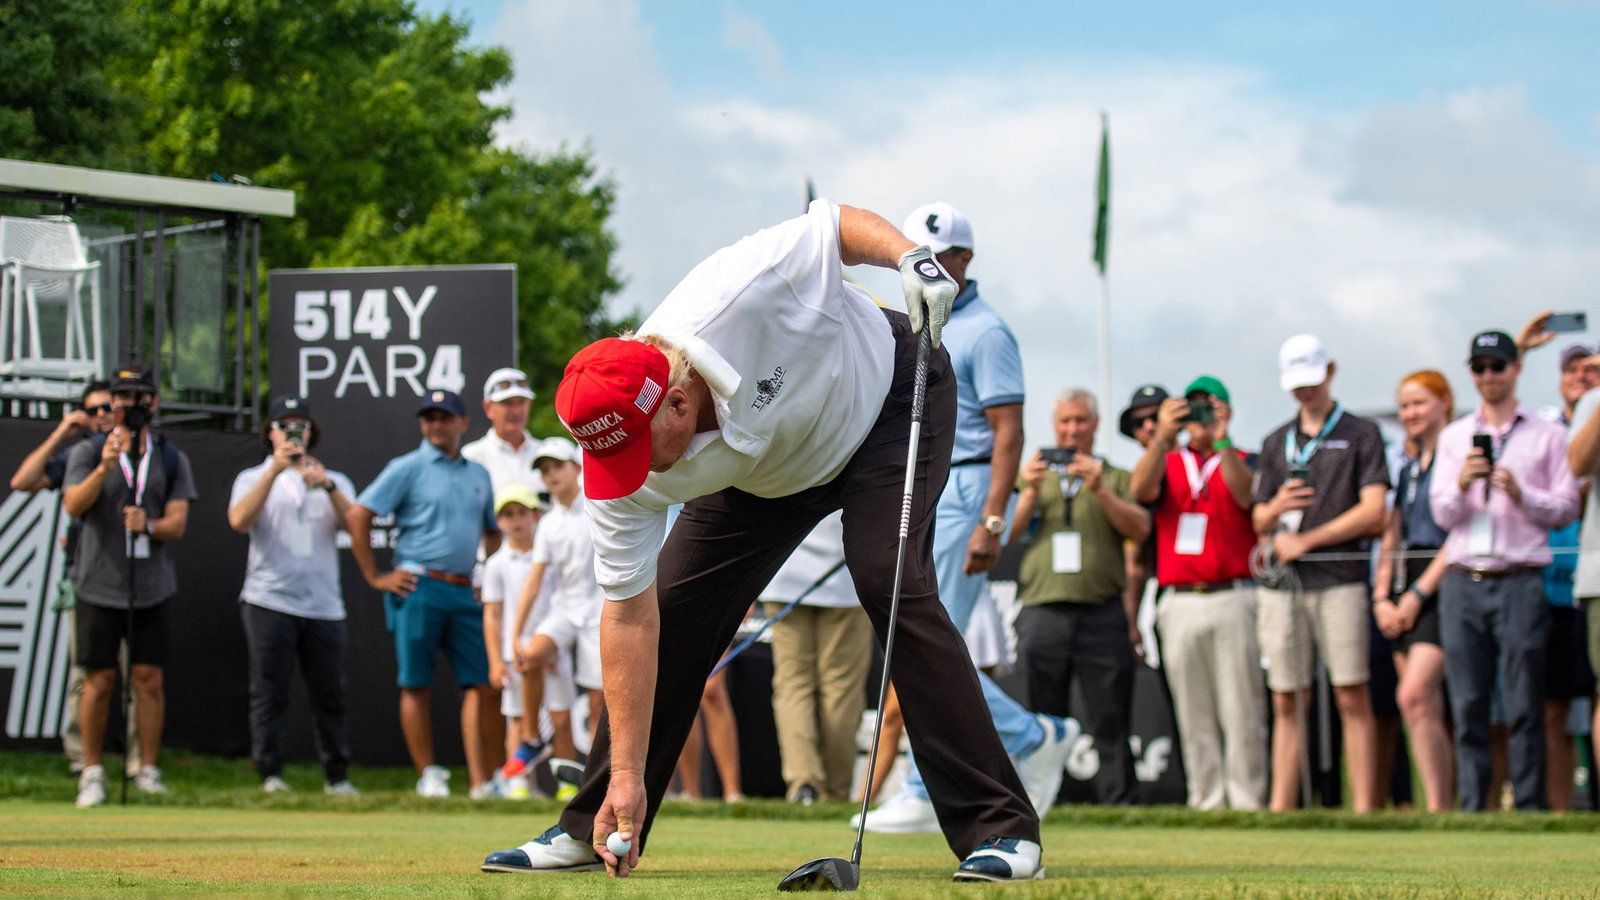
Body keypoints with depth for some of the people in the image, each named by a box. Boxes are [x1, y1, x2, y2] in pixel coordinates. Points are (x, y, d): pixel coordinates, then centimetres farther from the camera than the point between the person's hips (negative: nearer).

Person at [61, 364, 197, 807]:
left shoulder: (171, 459, 10)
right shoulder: (88, 452, 5)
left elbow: (177, 521, 4)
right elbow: (73, 505, -11)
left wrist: (148, 525, -18)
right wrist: (105, 467, -25)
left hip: (152, 588, 2)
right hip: (98, 585, -1)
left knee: (149, 678, -1)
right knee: (99, 680, -1)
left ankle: (148, 771, 5)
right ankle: (92, 772, 8)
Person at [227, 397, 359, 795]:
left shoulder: (334, 482, 18)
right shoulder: (254, 479, 13)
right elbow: (239, 521, -9)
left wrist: (327, 487, -18)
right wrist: (275, 469, -13)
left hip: (324, 606, 2)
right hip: (269, 602, -2)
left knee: (330, 695, 2)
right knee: (269, 694, -5)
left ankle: (337, 776, 8)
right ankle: (270, 774, -2)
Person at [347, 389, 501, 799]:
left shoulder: (478, 474, 18)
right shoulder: (407, 468, 1)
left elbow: (492, 530, 31)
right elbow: (358, 515, -5)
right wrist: (374, 576, -7)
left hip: (464, 592, 5)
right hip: (418, 590, -5)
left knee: (481, 683, -3)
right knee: (416, 684, -1)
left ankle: (481, 781, -3)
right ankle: (428, 776, 4)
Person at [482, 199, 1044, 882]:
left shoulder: (736, 300, -41)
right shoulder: (618, 466, -28)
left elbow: (836, 223, -23)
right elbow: (630, 619, -23)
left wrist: (911, 256, -43)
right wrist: (627, 775, -25)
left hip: (891, 396, -4)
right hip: (766, 476, 4)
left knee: (889, 582, -23)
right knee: (673, 611, -4)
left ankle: (1000, 828, -21)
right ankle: (589, 832, 12)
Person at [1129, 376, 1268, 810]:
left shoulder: (1242, 462, 10)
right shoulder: (1167, 463, 17)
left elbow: (1246, 495, -12)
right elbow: (1140, 489, -4)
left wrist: (1222, 441, -24)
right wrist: (1163, 436, -19)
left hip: (1232, 599, -3)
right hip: (1179, 605, 3)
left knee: (1241, 709, -7)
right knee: (1193, 714, 3)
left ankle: (1247, 801, -7)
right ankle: (1206, 802, 6)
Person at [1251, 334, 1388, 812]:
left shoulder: (1361, 434, 6)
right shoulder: (1276, 442, 20)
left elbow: (1372, 511, -4)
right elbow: (1258, 521, 19)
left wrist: (1306, 539, -6)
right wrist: (1277, 509, -5)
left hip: (1338, 578, -4)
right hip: (1281, 581, 4)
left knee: (1352, 697, -8)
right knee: (1286, 702, 3)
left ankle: (1363, 806, -11)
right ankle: (1280, 808, 2)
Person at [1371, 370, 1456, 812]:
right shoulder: (1408, 464, 18)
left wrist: (1418, 594, -13)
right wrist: (1381, 597, 7)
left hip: (1441, 586, -8)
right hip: (1405, 594, 8)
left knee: (1414, 696, -20)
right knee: (1429, 710, 4)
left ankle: (1438, 810, -19)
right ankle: (1445, 805, 5)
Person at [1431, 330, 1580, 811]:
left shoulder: (1547, 436, 9)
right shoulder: (1454, 437, 17)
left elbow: (1567, 509, 5)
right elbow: (1442, 515, 12)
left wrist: (1521, 493, -11)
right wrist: (1462, 485, -8)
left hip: (1520, 583, -2)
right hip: (1462, 583, 3)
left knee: (1525, 707, -6)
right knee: (1468, 704, -1)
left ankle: (1530, 806, -5)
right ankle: (1472, 807, 1)